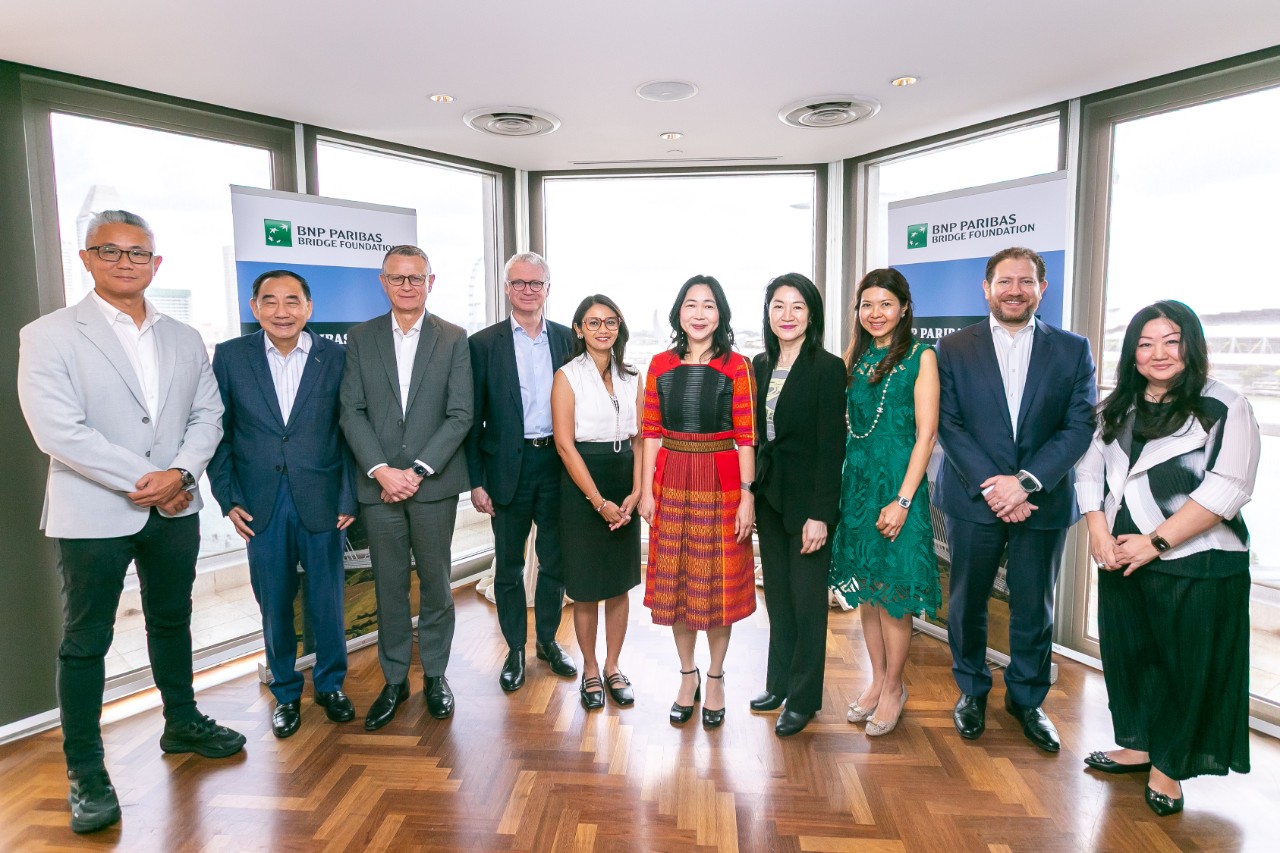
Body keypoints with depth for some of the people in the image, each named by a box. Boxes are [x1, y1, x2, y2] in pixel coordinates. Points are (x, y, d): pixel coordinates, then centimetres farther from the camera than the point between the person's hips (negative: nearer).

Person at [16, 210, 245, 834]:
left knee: (172, 621, 18)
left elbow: (207, 415, 4)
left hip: (175, 508, 5)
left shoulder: (185, 339, 8)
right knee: (85, 642, 6)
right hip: (92, 514, -4)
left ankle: (181, 724, 36)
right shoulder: (48, 336, -6)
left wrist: (179, 473, -13)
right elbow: (58, 430, -16)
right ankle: (86, 774, 20)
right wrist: (143, 481, -17)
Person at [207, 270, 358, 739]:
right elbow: (218, 432, 5)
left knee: (327, 602, 9)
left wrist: (348, 498, -4)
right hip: (260, 505, 1)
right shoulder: (229, 356, 2)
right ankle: (285, 692, 31)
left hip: (321, 502, -1)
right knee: (274, 606, 11)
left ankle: (331, 684, 31)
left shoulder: (336, 357, -1)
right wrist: (228, 498, -1)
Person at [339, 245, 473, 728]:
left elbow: (460, 415, -4)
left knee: (435, 581, 8)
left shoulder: (453, 339, 2)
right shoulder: (360, 338, 7)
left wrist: (418, 470, -11)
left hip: (434, 483, -1)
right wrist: (381, 470, -11)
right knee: (389, 585, 10)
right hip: (378, 484, 1)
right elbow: (352, 413, 1)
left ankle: (435, 674, 25)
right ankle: (394, 679, 25)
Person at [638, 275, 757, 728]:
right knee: (675, 581, 11)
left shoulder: (736, 366, -4)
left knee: (718, 582, 7)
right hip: (671, 482, 3)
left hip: (721, 483, -2)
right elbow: (651, 432, 5)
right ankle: (688, 675, 29)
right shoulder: (660, 365, 5)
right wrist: (646, 490, 0)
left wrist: (747, 496, -9)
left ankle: (715, 678, 27)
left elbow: (746, 437, -5)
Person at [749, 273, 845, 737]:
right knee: (777, 594, 16)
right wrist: (750, 495, 6)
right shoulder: (760, 365, 8)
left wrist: (820, 513, -16)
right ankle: (779, 682, 32)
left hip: (808, 498, -6)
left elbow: (830, 446, -14)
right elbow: (755, 435, 10)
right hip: (768, 495, 6)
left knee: (807, 599, 6)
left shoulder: (827, 368, -11)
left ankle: (804, 698, 22)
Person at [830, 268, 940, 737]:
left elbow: (926, 433, -11)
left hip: (897, 483, -5)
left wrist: (903, 500, -15)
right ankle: (877, 678, 29)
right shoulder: (855, 357, 10)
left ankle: (893, 687, 22)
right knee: (866, 591, 13)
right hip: (857, 481, 5)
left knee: (893, 592, 3)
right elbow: (843, 424, 7)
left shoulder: (921, 356, -5)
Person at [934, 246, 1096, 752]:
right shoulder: (953, 349, 2)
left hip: (1043, 501, 1)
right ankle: (971, 690, 31)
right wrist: (992, 487, -14)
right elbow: (948, 425, -5)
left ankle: (1027, 698, 32)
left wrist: (1026, 482, -15)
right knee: (967, 603, 10)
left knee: (1033, 607, 12)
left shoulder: (1073, 350, 4)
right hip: (974, 499, 0)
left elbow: (1080, 426, -3)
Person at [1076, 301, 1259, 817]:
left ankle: (1169, 766, 25)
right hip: (1121, 561, 5)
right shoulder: (1119, 410, 11)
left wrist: (1156, 541, -18)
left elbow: (1227, 489, -15)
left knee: (1184, 665, 8)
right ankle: (1139, 746, 34)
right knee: (1128, 654, 14)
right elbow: (1091, 469, 7)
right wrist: (1099, 531, -7)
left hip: (1195, 566, -5)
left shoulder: (1224, 408, -7)